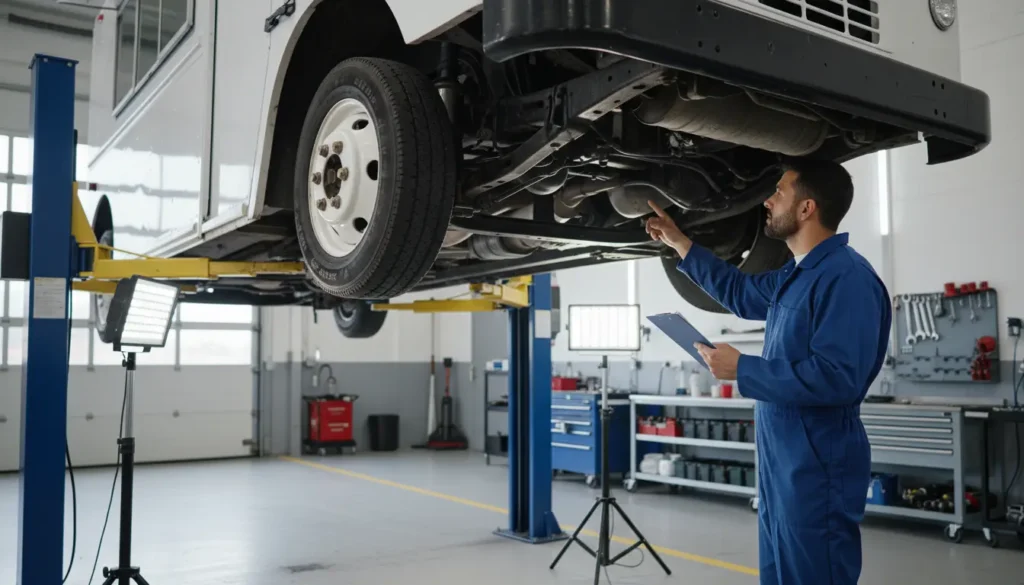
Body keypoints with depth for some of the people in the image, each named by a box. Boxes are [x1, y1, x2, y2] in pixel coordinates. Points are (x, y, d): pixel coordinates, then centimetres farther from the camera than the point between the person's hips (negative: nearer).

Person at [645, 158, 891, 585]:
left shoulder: (846, 277, -19)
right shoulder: (796, 276, 14)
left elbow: (836, 377, -28)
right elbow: (740, 292, 32)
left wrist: (742, 369, -21)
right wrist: (679, 243, 29)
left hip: (817, 470, -10)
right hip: (782, 465, 10)